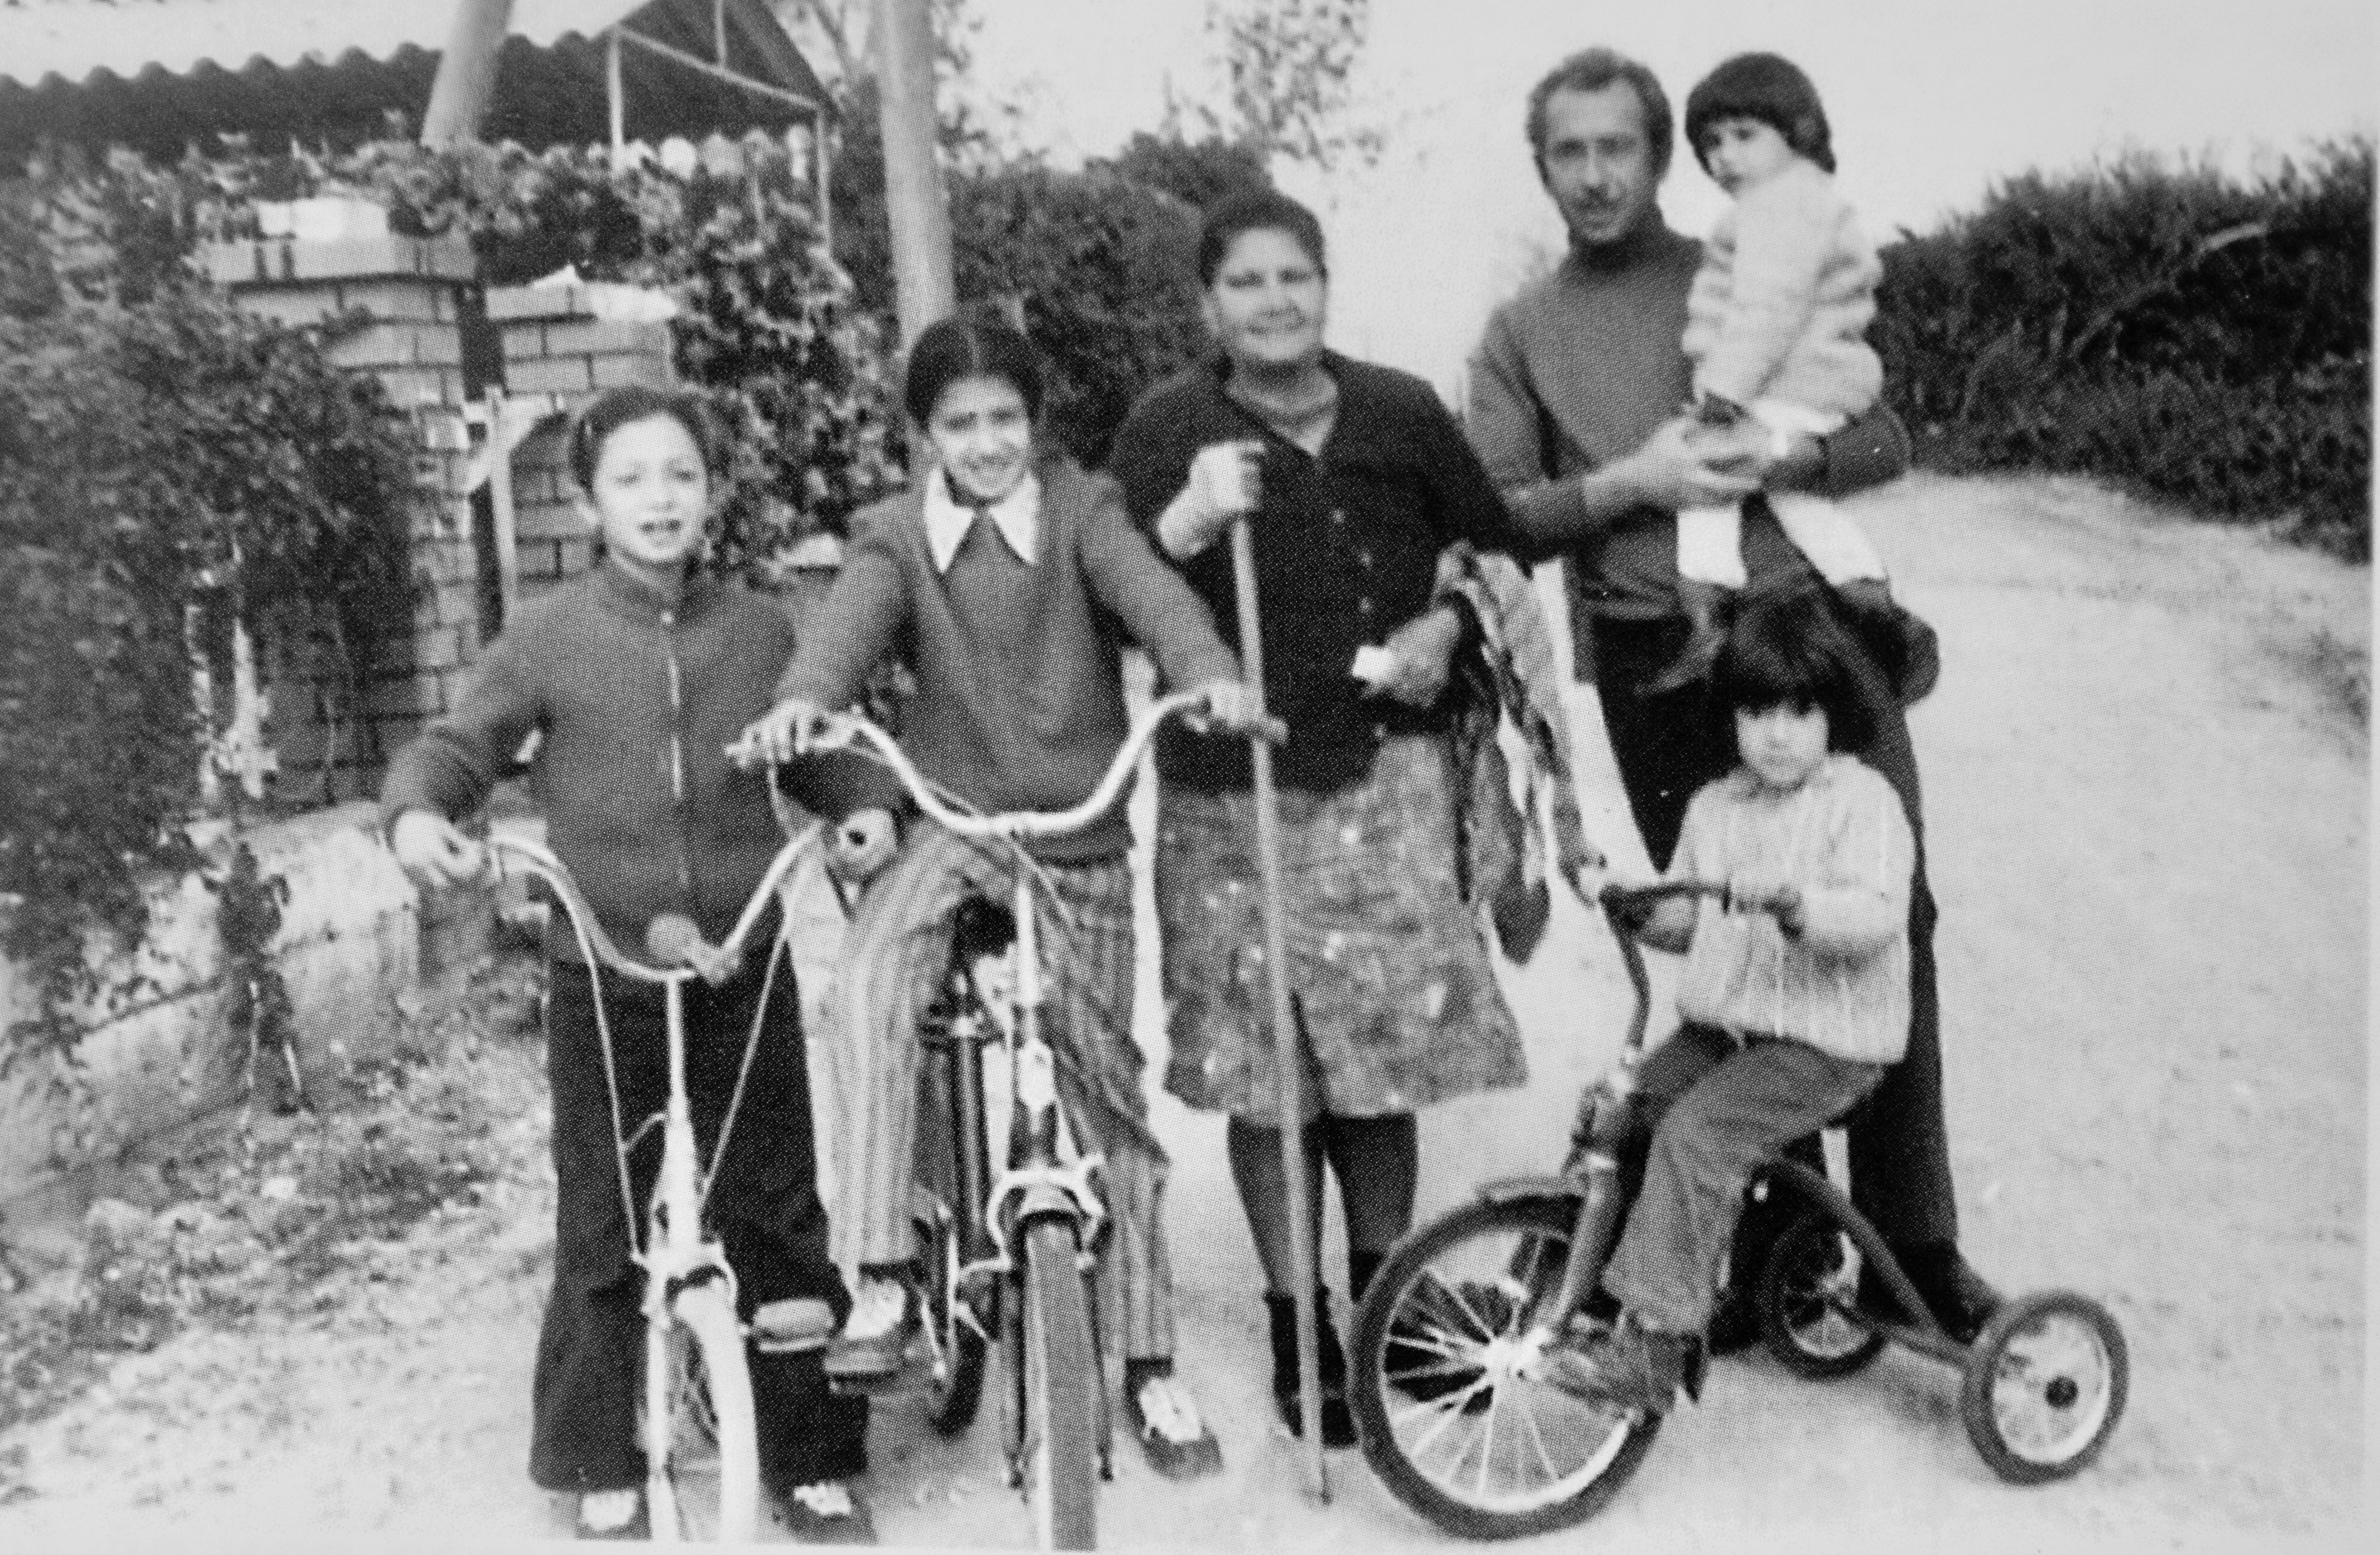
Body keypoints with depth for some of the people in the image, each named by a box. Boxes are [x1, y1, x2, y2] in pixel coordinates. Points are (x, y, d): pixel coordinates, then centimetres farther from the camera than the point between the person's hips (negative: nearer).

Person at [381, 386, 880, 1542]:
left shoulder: (761, 632, 4)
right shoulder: (551, 635, -3)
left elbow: (821, 756, 13)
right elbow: (455, 745, -2)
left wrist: (866, 815, -6)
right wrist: (418, 813, -23)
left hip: (745, 977, 2)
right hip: (602, 981, -1)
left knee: (784, 1227, 7)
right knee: (603, 1238, 7)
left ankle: (811, 1461, 23)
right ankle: (604, 1473, 25)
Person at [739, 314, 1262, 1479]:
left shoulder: (1081, 508, -2)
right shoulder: (896, 535, 1)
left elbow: (1149, 592, -20)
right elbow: (851, 620, -18)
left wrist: (1210, 672, -41)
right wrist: (802, 700, -41)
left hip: (1082, 832, 0)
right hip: (951, 817, 0)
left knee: (1110, 1096, 7)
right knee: (871, 969, -32)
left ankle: (1148, 1364, 21)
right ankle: (884, 1276, -27)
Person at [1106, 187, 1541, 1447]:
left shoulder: (1403, 414, 5)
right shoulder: (1167, 430, -2)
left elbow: (1499, 546, 18)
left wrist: (1444, 627, 0)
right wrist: (1187, 521, -27)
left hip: (1384, 773, 2)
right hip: (1232, 789, -1)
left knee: (1388, 1039, 6)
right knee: (1263, 1068, 3)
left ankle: (1387, 1292, 28)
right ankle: (1297, 1327, 19)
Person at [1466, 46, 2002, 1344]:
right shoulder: (1520, 334, 11)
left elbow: (1884, 440, 6)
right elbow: (1494, 515, 0)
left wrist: (1774, 457, -14)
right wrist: (1630, 481, -14)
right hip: (1660, 666, 1)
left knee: (1885, 923, -3)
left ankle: (1915, 1240, 10)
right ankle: (1774, 1241, 20)